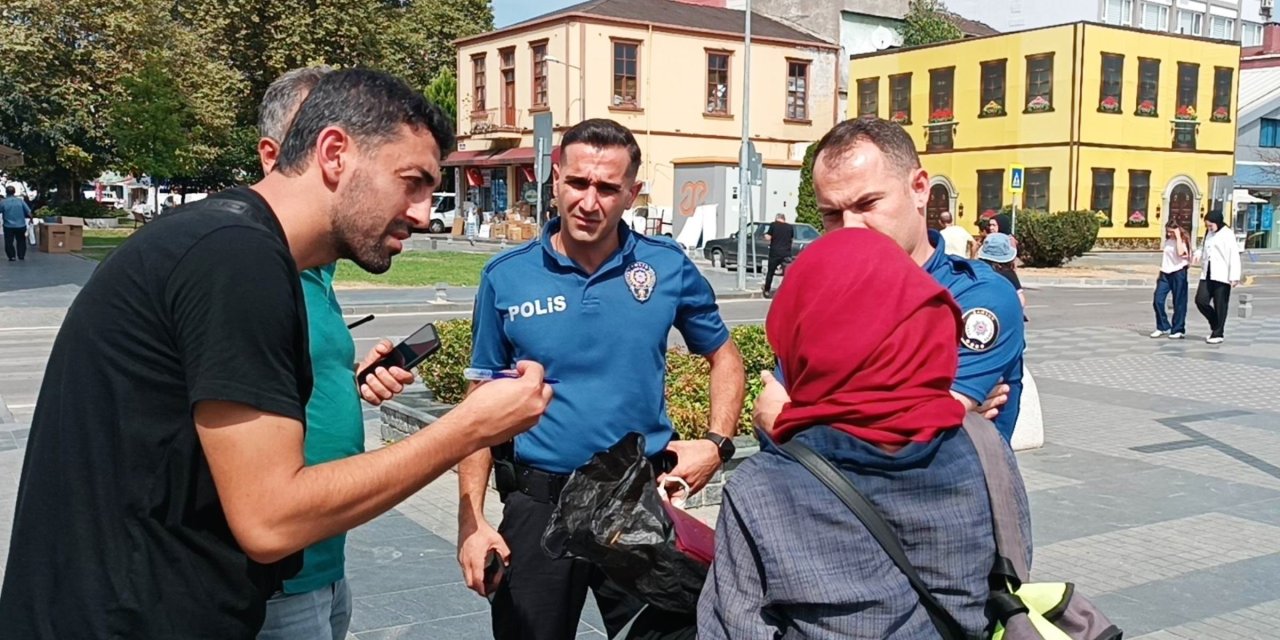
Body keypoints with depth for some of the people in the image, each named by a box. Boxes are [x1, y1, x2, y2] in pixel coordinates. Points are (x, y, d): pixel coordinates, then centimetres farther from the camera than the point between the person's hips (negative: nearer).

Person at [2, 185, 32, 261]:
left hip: (9, 226, -2)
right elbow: (29, 213, -6)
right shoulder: (20, 201, -6)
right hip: (21, 226, 2)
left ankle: (12, 256, 8)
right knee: (21, 241, 18)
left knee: (9, 242, 11)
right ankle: (21, 255, 19)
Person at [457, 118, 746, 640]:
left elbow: (725, 358, 11)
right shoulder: (505, 278, -4)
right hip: (537, 505, 0)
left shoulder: (668, 267, -3)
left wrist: (717, 444, -4)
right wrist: (471, 524, -2)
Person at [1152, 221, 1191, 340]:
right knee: (1158, 300, -3)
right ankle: (1163, 327, 9)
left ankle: (1178, 330, 7)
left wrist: (1178, 237, -18)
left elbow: (1180, 253, -26)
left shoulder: (1183, 241, -4)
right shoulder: (1167, 241, 14)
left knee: (1179, 303, 0)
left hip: (1178, 273, -6)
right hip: (1165, 273, 6)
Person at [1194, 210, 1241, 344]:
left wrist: (1234, 277, -19)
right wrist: (1198, 253, 0)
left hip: (1221, 276, -6)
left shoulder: (1227, 234, -8)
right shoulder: (1208, 234, 14)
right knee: (1200, 300, 0)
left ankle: (1217, 334, 8)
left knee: (1220, 306, 0)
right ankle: (1215, 325, 21)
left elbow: (1234, 256, -12)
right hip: (1207, 275, 7)